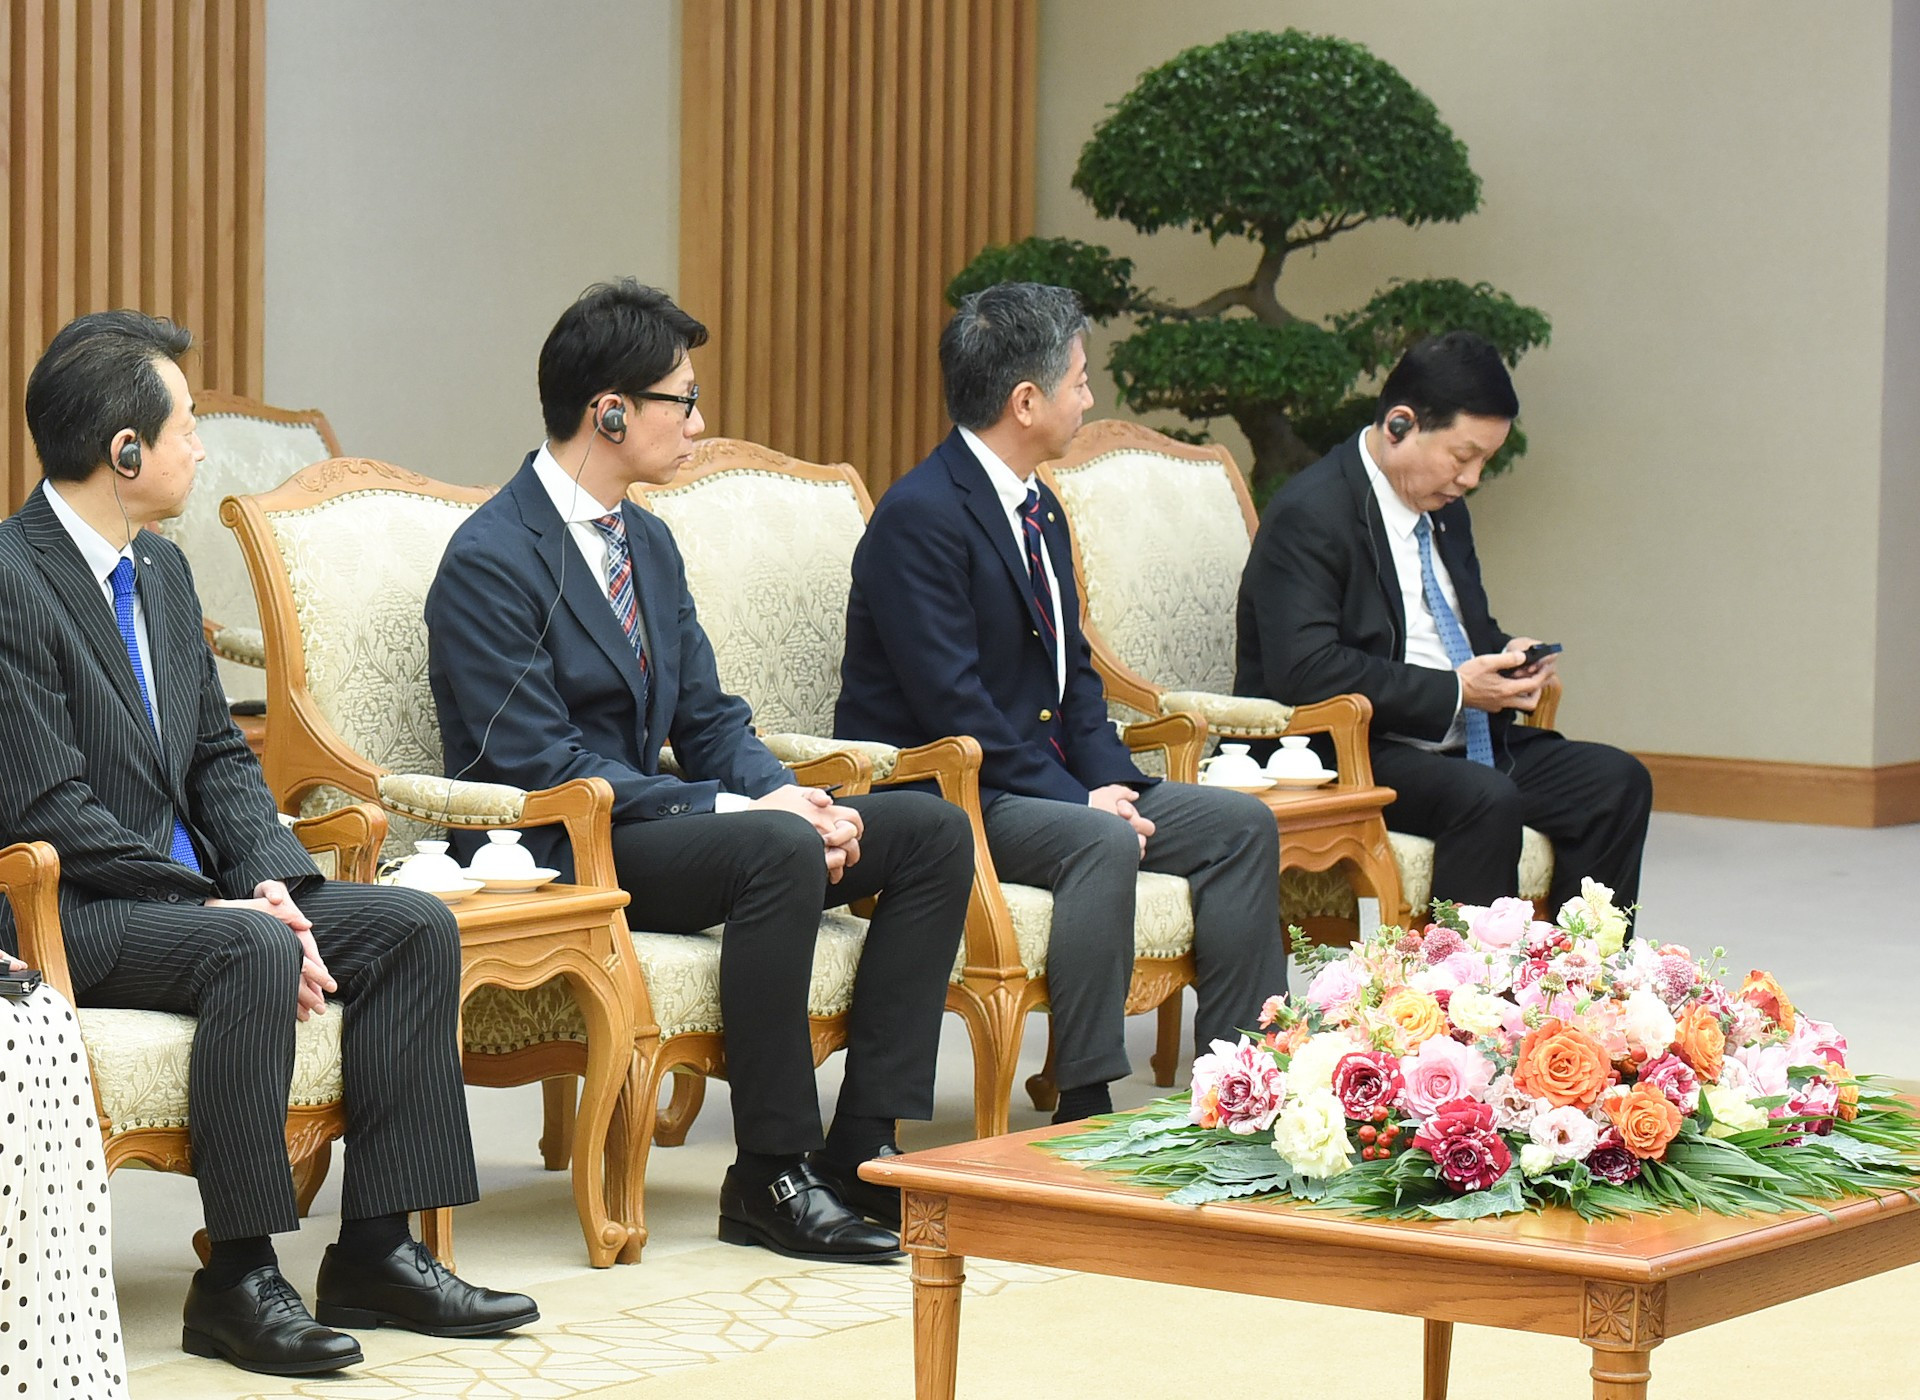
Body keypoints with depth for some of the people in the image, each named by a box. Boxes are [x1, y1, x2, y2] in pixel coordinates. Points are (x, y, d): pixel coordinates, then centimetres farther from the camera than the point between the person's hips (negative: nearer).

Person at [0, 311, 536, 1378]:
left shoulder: (160, 569, 13)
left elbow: (219, 756, 15)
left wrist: (268, 879, -5)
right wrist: (219, 907, -22)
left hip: (189, 889, 9)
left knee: (414, 926, -5)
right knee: (255, 952, -34)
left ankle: (375, 1250, -4)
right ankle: (238, 1280, -25)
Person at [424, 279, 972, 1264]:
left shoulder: (648, 543, 14)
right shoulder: (490, 562, -14)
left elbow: (708, 719, 14)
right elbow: (538, 762, -20)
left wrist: (786, 794, -9)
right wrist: (733, 810, -24)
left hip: (651, 816, 9)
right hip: (554, 853, -9)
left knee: (932, 832, -4)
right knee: (776, 851, -35)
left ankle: (862, 1147, -9)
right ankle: (770, 1180, -26)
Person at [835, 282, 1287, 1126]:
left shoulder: (1040, 513, 15)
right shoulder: (920, 516, -16)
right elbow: (952, 704, -22)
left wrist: (1110, 778, -1)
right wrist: (1079, 803, -22)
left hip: (1049, 781, 10)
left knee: (1242, 824, -2)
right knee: (1102, 844, -35)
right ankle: (1084, 1106, -32)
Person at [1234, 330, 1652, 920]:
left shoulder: (1444, 509, 15)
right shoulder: (1309, 516, -14)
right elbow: (1304, 671, -25)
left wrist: (1506, 654, 3)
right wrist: (1453, 691, -22)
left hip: (1463, 742, 9)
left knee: (1618, 782, -8)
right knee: (1487, 800, -33)